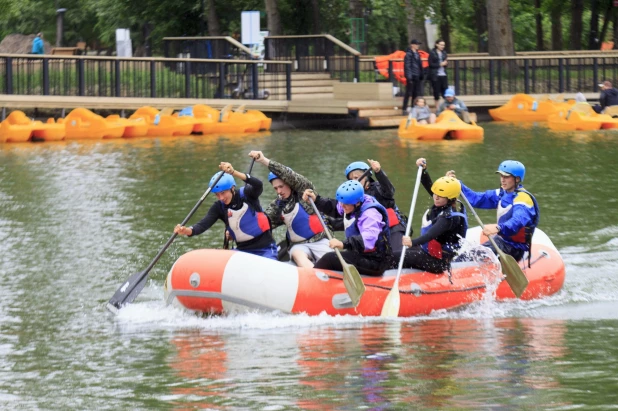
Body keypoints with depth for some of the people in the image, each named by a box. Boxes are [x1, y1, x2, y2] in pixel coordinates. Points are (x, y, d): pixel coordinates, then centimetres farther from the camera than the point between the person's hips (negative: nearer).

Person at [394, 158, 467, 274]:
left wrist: (413, 242, -60)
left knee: (396, 257, -15)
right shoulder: (441, 205, -2)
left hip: (437, 262, -10)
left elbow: (432, 234, -44)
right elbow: (428, 185, 5)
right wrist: (423, 169, -12)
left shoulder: (449, 217, -29)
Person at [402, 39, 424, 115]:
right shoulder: (409, 54, -9)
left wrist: (421, 76, 14)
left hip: (417, 77, 8)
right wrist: (409, 77, -18)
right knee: (408, 93, -5)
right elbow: (407, 66, -13)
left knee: (416, 93, 11)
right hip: (411, 76, -8)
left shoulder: (417, 54, 14)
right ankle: (405, 109, -1)